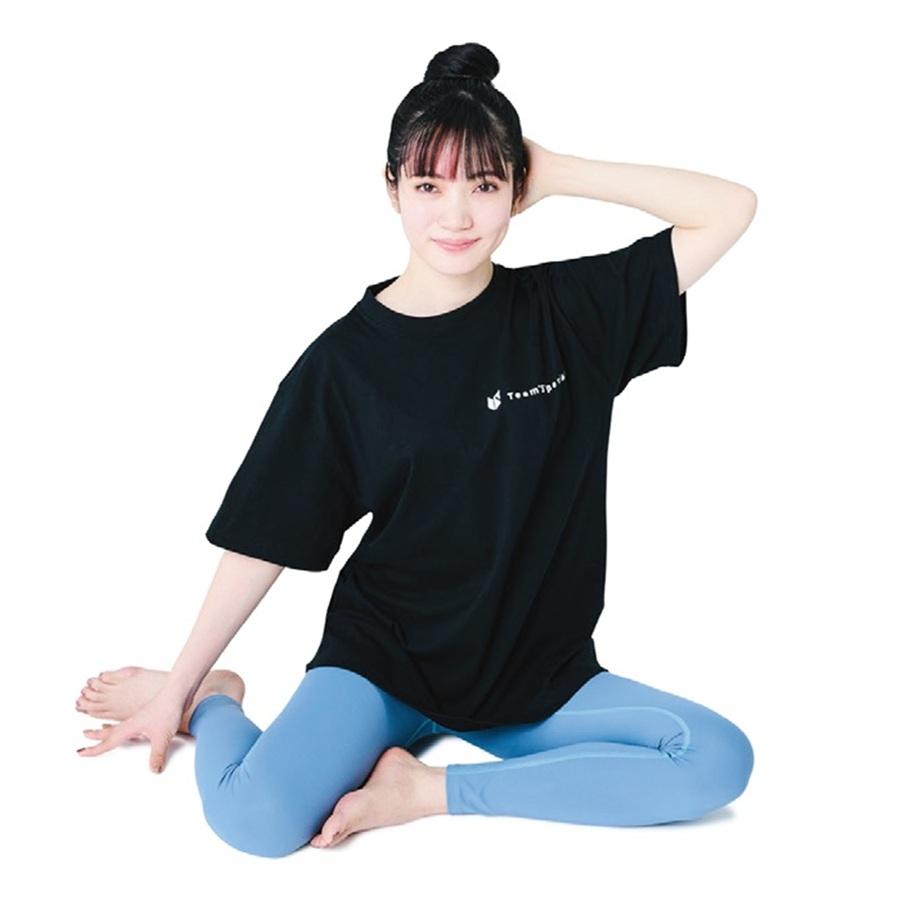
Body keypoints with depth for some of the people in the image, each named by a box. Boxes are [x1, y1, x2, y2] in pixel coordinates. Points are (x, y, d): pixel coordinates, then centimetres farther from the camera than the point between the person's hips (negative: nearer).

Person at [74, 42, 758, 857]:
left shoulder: (570, 310, -3)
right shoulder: (345, 360, -7)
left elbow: (731, 207, -4)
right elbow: (266, 541, -2)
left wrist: (562, 173, -9)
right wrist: (178, 688, 2)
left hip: (540, 673, 3)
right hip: (384, 658, -2)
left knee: (720, 760, -22)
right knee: (253, 817, -28)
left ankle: (430, 789, -13)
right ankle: (211, 703, 7)